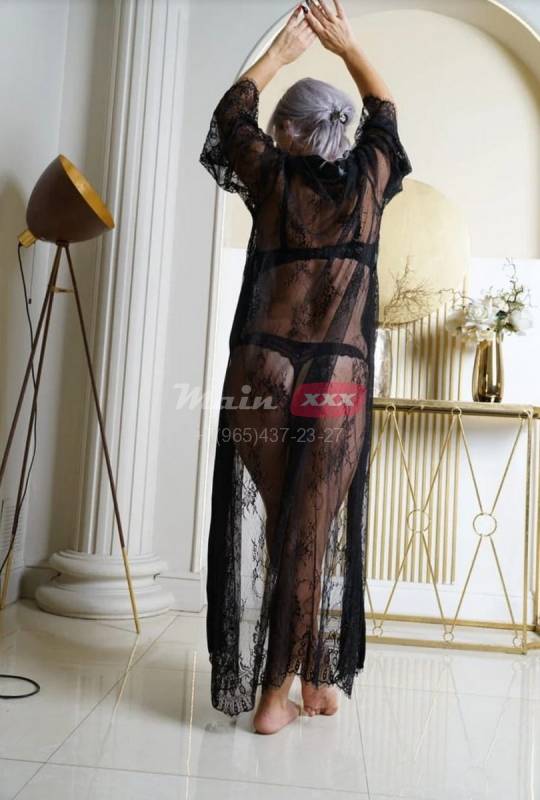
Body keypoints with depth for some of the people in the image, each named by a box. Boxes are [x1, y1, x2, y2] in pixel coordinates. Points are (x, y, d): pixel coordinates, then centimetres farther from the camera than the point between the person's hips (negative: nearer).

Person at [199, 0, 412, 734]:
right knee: (313, 535, 6)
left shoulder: (274, 177, 6)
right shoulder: (367, 178, 9)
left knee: (266, 529, 8)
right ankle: (314, 683, 16)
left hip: (263, 374, 0)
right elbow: (386, 113, 30)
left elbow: (231, 113, 25)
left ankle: (291, 686, 19)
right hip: (338, 386, 1)